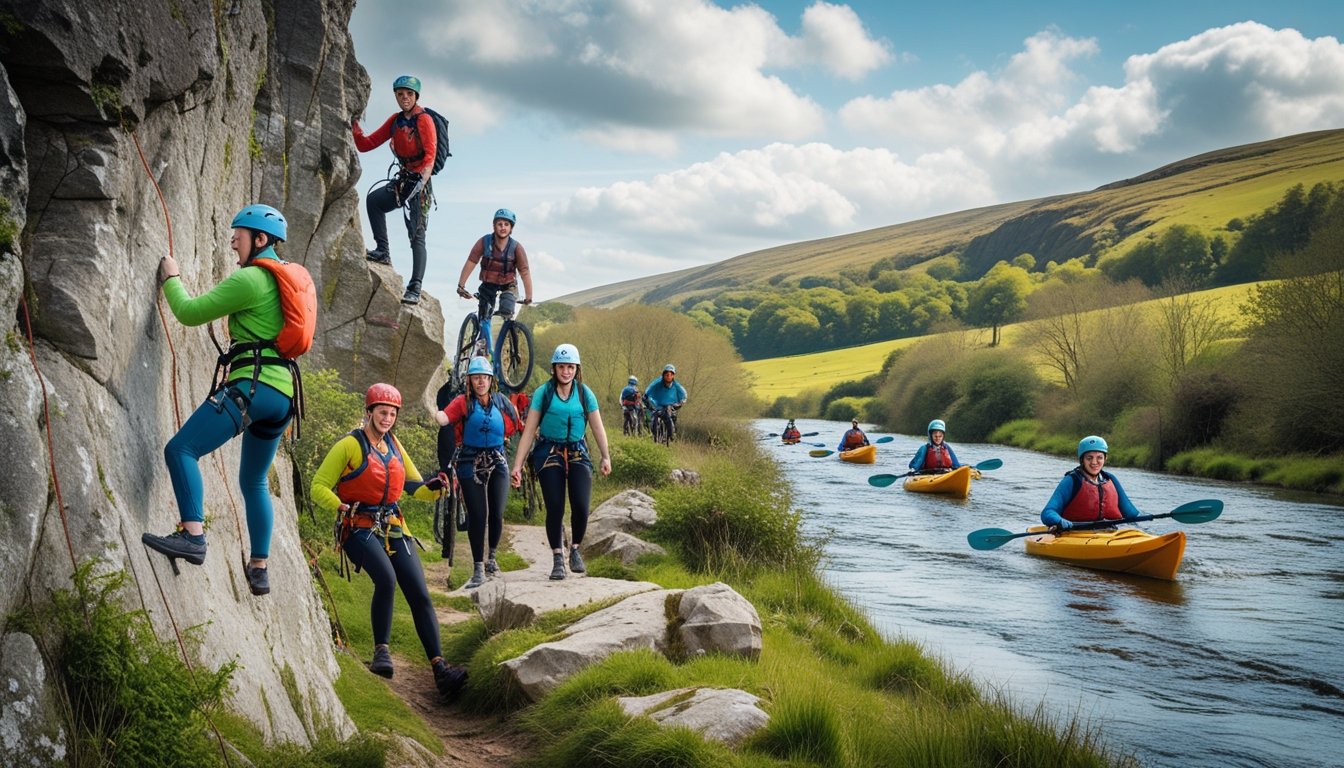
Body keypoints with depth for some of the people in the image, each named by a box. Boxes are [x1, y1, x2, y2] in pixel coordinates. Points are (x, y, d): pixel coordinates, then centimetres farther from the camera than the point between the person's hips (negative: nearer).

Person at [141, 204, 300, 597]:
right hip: (283, 393, 9)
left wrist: (171, 278, 13)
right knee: (254, 481, 18)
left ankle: (192, 536, -30)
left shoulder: (248, 278, -6)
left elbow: (190, 312, -2)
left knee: (181, 449, -15)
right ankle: (260, 569, 20)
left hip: (253, 386, -9)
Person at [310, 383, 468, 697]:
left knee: (420, 594, -8)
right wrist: (341, 508, -22)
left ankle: (439, 668, -10)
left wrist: (433, 487, -5)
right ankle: (381, 652, -16)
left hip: (393, 528, 6)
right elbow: (319, 487, -5)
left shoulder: (394, 446, 15)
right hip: (359, 527, -5)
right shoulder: (349, 445, -3)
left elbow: (415, 488, 17)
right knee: (386, 579, -31)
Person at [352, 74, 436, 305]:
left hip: (420, 181, -7)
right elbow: (366, 145, 10)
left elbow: (430, 154, -20)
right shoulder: (395, 121, 11)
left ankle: (415, 289, -14)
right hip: (403, 178, 7)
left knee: (417, 235, -11)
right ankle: (383, 252, -2)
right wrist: (356, 128, -9)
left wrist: (422, 180, -34)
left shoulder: (424, 120, -10)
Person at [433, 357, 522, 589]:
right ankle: (478, 570, 4)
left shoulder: (501, 402, 6)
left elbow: (516, 426, 15)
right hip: (470, 464, -2)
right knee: (477, 516, -5)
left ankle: (492, 556, 28)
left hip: (497, 463, 2)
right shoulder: (463, 402, -4)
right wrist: (432, 411, -41)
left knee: (496, 514, 0)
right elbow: (443, 418, -24)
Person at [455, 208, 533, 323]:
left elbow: (525, 272, -20)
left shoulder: (516, 247, -19)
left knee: (506, 313, -23)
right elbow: (470, 263, -16)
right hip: (488, 284, 1)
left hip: (508, 286, -1)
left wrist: (528, 297, -25)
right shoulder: (484, 242, -17)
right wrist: (461, 286, -18)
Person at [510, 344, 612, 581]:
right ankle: (557, 559, 8)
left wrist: (606, 457, -8)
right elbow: (529, 430, -5)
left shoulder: (585, 393, 2)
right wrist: (517, 465, -9)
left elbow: (597, 427, 4)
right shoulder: (543, 392, -3)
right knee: (555, 508, -8)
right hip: (549, 453, -1)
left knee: (581, 507, -13)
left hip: (577, 453, 1)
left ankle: (575, 549, 13)